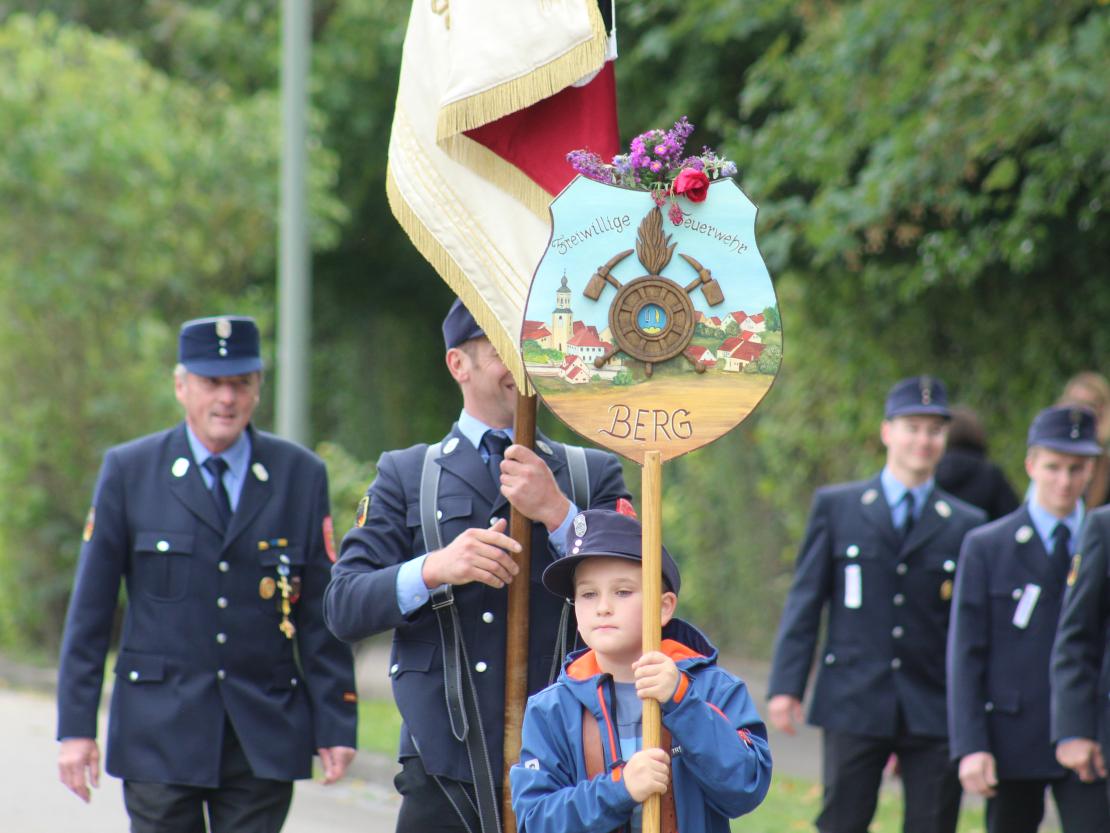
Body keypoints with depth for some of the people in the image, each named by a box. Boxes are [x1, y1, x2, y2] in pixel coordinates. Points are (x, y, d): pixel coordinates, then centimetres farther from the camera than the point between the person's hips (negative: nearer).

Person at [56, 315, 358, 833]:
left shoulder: (301, 476, 5)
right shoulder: (128, 472, 3)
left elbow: (322, 614, 6)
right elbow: (90, 608, 3)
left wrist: (335, 724, 0)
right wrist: (76, 726, -2)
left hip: (263, 740, 1)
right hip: (159, 731, -1)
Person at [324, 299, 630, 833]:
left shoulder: (594, 474, 13)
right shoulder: (405, 477, 12)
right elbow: (343, 606, 2)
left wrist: (557, 513, -10)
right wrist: (435, 569, -16)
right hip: (447, 768, 0)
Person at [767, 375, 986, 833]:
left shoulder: (964, 524, 8)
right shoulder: (836, 506, 6)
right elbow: (805, 601, 4)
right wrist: (786, 684, -4)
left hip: (935, 710, 1)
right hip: (853, 705, -1)